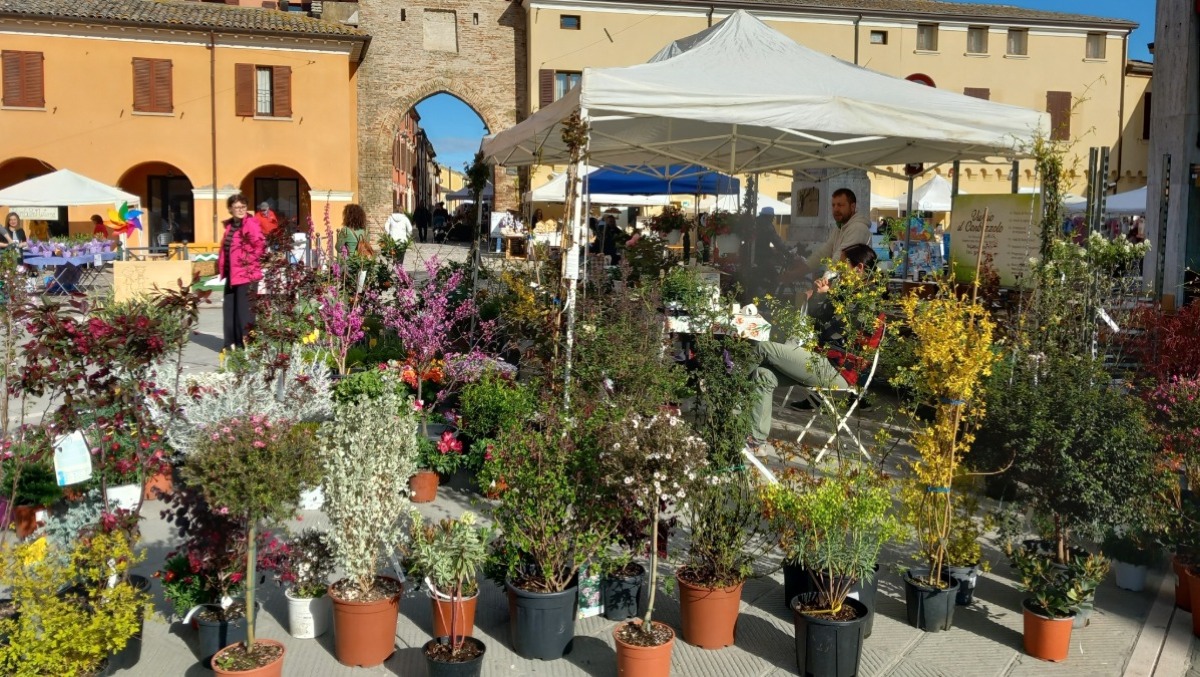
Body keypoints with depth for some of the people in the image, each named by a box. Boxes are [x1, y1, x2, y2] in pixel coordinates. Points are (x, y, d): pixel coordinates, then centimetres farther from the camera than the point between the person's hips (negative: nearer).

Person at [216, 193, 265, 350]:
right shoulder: (230, 225, 14)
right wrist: (221, 266, 14)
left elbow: (260, 245, -21)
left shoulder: (251, 223, -11)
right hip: (232, 275, 9)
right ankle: (233, 343, 22)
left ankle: (248, 343, -1)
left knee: (245, 309, -6)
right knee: (230, 309, 13)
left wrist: (250, 261, -16)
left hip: (246, 275, -9)